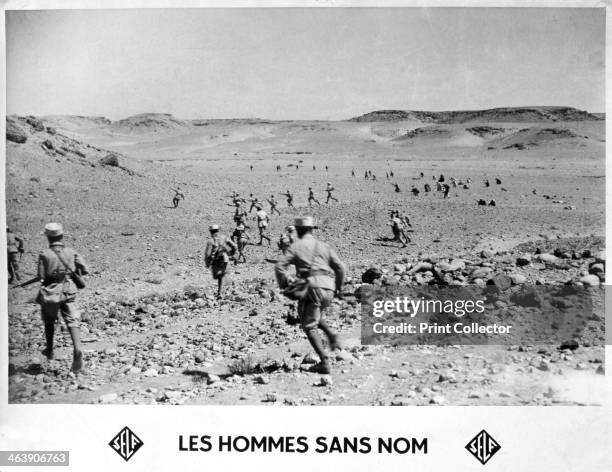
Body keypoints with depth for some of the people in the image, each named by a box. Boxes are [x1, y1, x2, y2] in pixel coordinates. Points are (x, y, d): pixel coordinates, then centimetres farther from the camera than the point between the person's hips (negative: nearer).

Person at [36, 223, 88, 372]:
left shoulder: (44, 254, -9)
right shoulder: (71, 252, -1)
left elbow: (41, 277, -10)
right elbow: (85, 270, -3)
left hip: (50, 292, -1)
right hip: (69, 291, 1)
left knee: (49, 321, 22)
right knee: (72, 321, -3)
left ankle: (49, 350, 35)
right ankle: (77, 350, -25)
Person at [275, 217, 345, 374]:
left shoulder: (296, 246, 8)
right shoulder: (323, 246, 17)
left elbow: (279, 266, 0)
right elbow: (340, 267, 10)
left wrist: (284, 285, 12)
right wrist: (339, 287, 22)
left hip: (313, 286, -5)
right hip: (329, 288, 5)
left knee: (309, 326, 2)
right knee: (316, 315, 32)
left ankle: (324, 362, -9)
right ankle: (332, 336, 7)